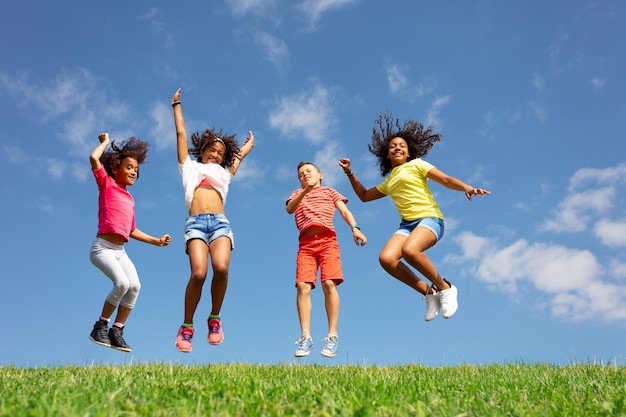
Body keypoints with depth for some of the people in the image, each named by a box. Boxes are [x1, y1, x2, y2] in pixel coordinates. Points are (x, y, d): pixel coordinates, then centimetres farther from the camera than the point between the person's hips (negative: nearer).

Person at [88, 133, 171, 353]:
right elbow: (94, 158, -12)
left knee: (134, 285, -14)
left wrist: (156, 241, 19)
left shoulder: (129, 198, 20)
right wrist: (105, 142, 4)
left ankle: (116, 331, -3)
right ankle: (100, 326, -6)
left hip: (120, 251, 6)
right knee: (122, 282, -25)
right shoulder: (107, 185, 4)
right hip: (102, 248, -6)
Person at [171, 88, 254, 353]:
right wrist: (177, 105, 38)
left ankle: (215, 318, -7)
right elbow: (181, 134, 32)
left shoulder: (224, 173, 30)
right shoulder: (190, 167, 27)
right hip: (196, 223, -1)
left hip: (220, 222, 2)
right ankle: (186, 326, -7)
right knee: (198, 273, -23)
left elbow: (241, 154, 42)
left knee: (221, 268, -26)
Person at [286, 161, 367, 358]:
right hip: (306, 243, 2)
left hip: (327, 240, -1)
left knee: (329, 284, -16)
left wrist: (355, 228, -11)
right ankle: (305, 337, -11)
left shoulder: (329, 191, 23)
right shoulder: (297, 194, 26)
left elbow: (344, 210, 8)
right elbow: (289, 209, 4)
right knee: (303, 286, -13)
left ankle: (333, 336, -11)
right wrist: (305, 191, -10)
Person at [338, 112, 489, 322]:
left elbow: (446, 180, -1)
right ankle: (429, 292, -9)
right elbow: (364, 196, 36)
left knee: (409, 250, -37)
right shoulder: (388, 182, 25)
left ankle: (445, 288, -13)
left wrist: (466, 187, -21)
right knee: (386, 258, -25)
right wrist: (349, 173, 26)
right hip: (407, 224, 5)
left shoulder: (416, 165, 9)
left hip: (429, 219, -5)